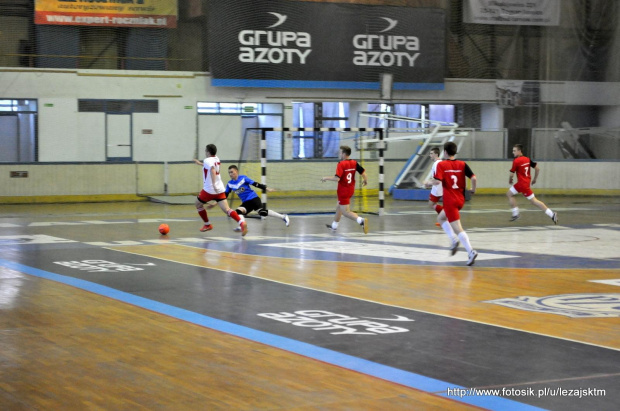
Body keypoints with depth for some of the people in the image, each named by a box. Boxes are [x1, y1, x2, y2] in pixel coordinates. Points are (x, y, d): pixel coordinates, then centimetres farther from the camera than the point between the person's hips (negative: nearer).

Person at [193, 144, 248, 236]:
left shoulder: (207, 160, -9)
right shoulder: (216, 159, 15)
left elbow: (212, 170, -28)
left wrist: (213, 184, -36)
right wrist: (200, 163, 48)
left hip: (209, 190, -7)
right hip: (220, 190, 7)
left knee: (198, 204, 20)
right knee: (226, 209, -6)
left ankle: (207, 225, 27)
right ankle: (242, 222, -29)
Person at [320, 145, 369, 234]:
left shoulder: (341, 164, -18)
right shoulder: (354, 163, 1)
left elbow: (337, 178, -26)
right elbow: (363, 172, 0)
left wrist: (326, 178, -11)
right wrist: (365, 180, 21)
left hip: (343, 191, -8)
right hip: (351, 190, 8)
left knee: (346, 212, -7)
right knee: (339, 207, 27)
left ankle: (361, 221, -30)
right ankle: (334, 226, 43)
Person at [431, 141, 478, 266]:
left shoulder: (441, 165, -7)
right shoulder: (462, 164, 3)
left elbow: (437, 181, -18)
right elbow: (473, 178, -8)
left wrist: (431, 182, 4)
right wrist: (473, 190, 10)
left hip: (450, 201, -6)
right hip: (460, 200, 6)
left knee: (458, 228, -6)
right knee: (440, 218, 26)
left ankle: (471, 251, -20)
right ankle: (454, 239, 8)